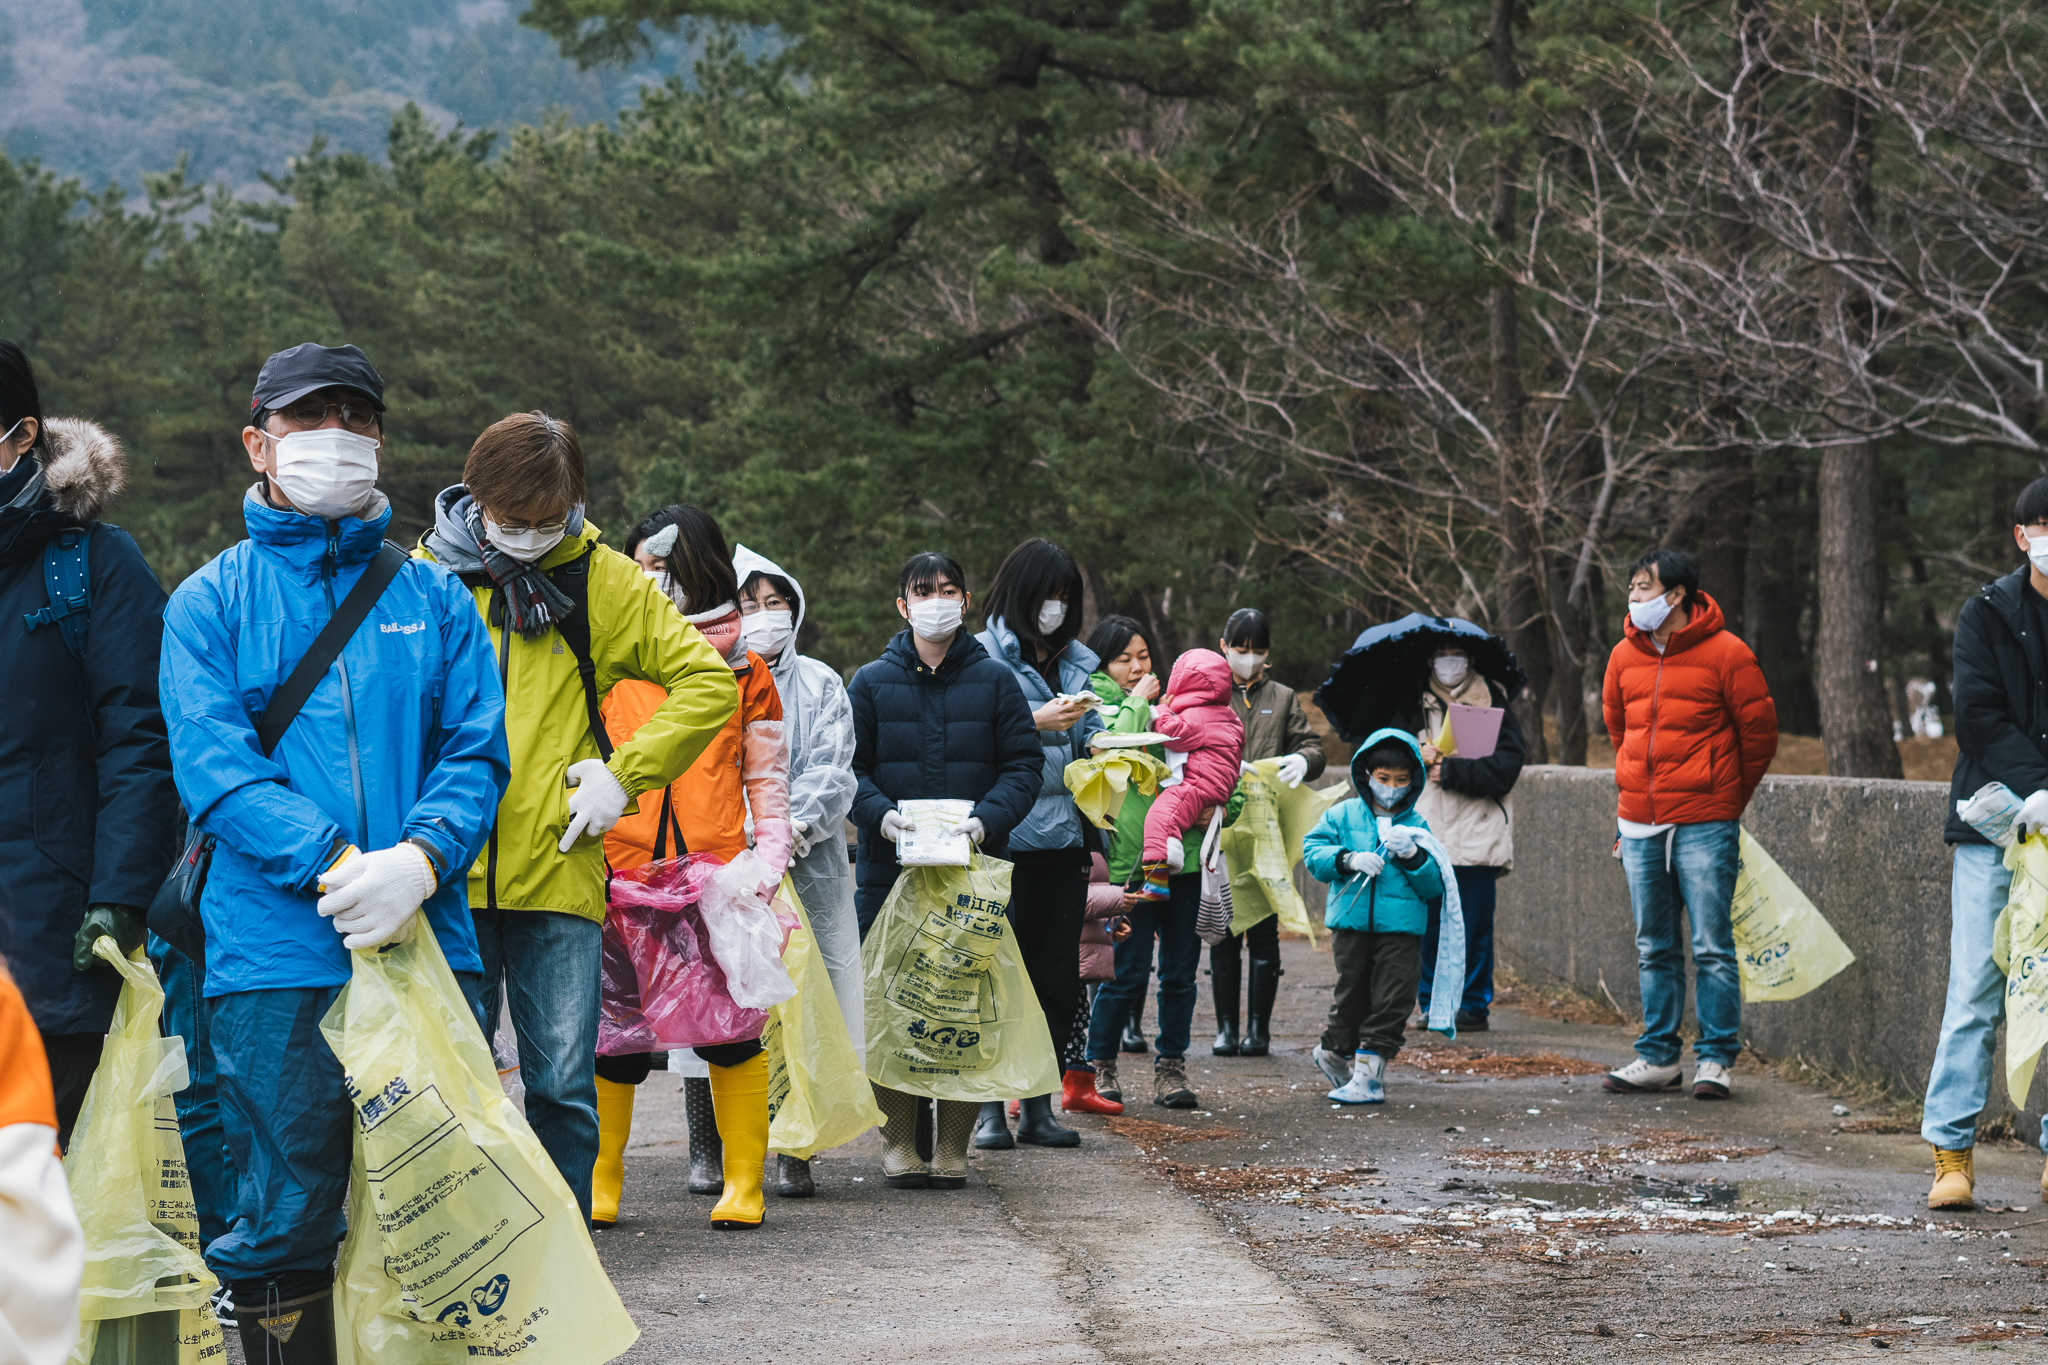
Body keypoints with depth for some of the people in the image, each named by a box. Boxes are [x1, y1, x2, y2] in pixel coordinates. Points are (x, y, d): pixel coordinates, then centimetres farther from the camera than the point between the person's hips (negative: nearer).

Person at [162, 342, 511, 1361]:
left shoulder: (433, 599, 14)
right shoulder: (210, 604, 7)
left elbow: (477, 750, 5)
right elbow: (211, 765, -6)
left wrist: (421, 857, -16)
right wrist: (334, 866, -19)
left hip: (428, 937, 2)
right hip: (275, 955, -2)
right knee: (285, 1215, -1)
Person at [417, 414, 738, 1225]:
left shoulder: (602, 581, 4)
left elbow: (709, 682, 7)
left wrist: (625, 773, -3)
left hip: (558, 876, 0)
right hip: (451, 876, 0)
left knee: (563, 1085, 0)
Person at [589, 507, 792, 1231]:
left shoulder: (745, 670, 10)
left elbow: (767, 781, 10)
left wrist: (767, 863, -2)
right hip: (622, 870, 1)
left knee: (729, 1027, -1)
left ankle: (742, 1182, 8)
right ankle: (600, 1185, 12)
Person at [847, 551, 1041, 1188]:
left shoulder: (994, 681, 8)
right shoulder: (871, 682, 8)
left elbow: (1024, 765, 5)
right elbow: (846, 766, 6)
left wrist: (987, 819, -13)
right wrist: (880, 814, -14)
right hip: (889, 870, 0)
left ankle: (953, 1144, 7)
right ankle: (900, 1141, 9)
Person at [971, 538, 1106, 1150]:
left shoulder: (1075, 661, 17)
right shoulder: (986, 656, -3)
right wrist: (1036, 722, -16)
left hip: (1064, 837, 6)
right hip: (1006, 839, -6)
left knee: (1058, 974, 6)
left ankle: (1039, 1106, 12)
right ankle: (989, 1106, 1)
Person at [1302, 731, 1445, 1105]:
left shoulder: (1416, 826, 8)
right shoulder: (1343, 815, 7)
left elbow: (1434, 887, 4)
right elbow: (1313, 852, 0)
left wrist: (1413, 857, -14)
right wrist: (1349, 859, -15)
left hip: (1402, 929, 0)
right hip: (1352, 923, 0)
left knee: (1391, 1002, -3)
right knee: (1352, 996, 6)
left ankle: (1367, 1072, 1)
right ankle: (1335, 1051, 30)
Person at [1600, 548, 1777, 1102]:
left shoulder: (1725, 654, -8)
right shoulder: (1625, 656, 8)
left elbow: (1759, 733, 0)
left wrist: (1727, 798, 8)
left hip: (1705, 825, -5)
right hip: (1640, 824, 5)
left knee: (1711, 947, -5)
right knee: (1654, 948, 10)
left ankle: (1714, 1058, 0)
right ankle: (1658, 1056, 15)